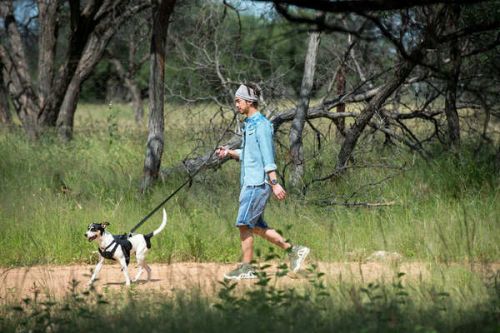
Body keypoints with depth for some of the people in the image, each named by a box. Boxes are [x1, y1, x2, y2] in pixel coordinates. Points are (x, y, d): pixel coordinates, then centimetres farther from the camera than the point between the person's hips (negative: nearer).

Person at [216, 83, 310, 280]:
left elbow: (267, 156, -19)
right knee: (255, 226, 11)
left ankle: (246, 268, -1)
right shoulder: (249, 124, 17)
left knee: (244, 224, -7)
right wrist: (229, 153, 9)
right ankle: (293, 250, 16)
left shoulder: (261, 125, -13)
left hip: (258, 183, -10)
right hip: (249, 182, 10)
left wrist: (275, 183, -24)